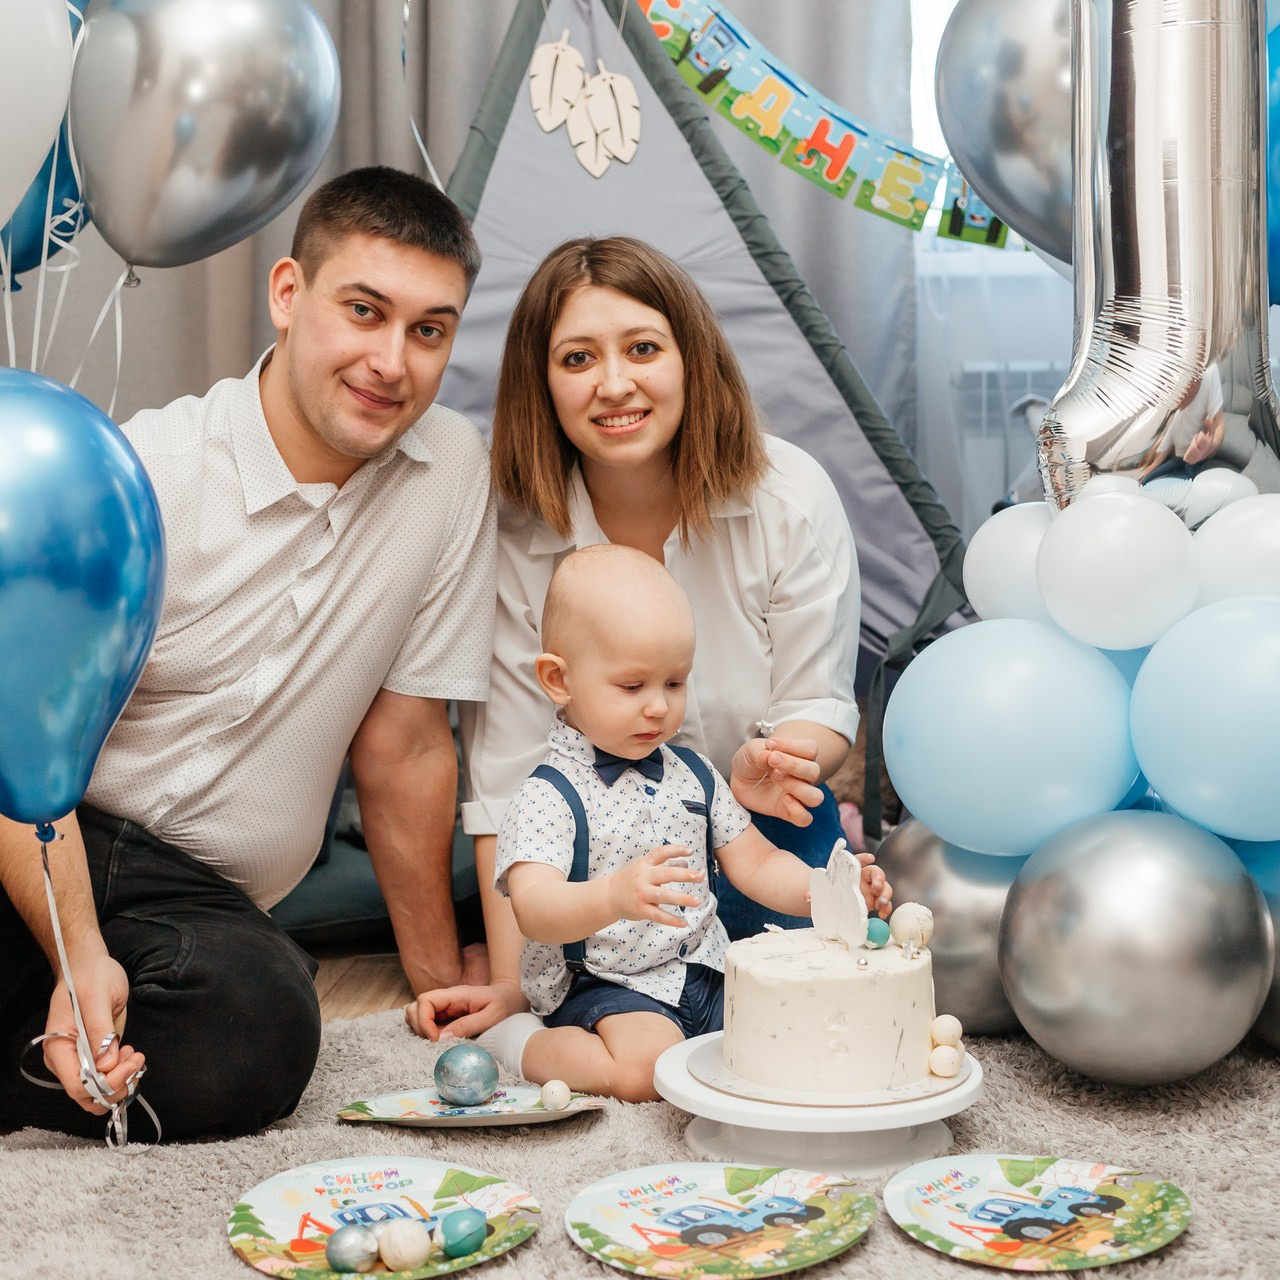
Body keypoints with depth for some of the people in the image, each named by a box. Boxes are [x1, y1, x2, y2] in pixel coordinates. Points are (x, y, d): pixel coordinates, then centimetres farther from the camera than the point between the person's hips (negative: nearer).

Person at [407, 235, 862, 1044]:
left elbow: (821, 705, -12)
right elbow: (510, 769, -16)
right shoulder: (515, 536, -18)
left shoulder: (791, 499, -19)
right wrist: (511, 983, -18)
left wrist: (769, 767, -38)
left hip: (762, 825, 1)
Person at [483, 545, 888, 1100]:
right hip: (604, 987, -6)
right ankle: (521, 1043, -4)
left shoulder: (693, 775, 11)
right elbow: (534, 911, -26)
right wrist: (615, 896, -47)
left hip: (704, 976, 7)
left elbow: (756, 864, 12)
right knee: (649, 1068, -33)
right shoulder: (548, 796, -12)